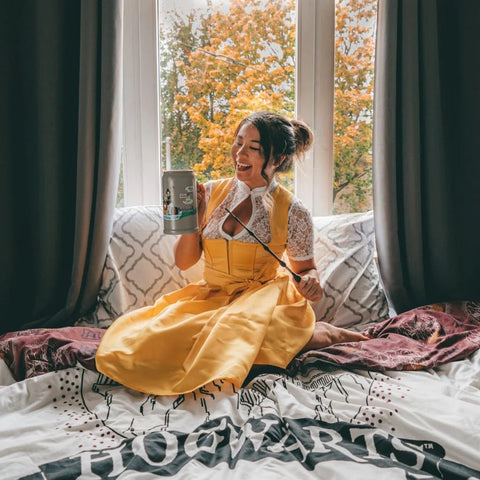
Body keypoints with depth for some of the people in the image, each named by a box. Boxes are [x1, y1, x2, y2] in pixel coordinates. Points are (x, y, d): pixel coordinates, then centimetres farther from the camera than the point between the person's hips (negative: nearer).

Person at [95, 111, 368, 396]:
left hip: (262, 298, -5)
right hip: (211, 298, 5)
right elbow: (184, 262, 6)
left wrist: (312, 282, -15)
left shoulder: (293, 212, -5)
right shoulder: (212, 192, 3)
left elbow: (306, 268, 9)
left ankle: (317, 334, -8)